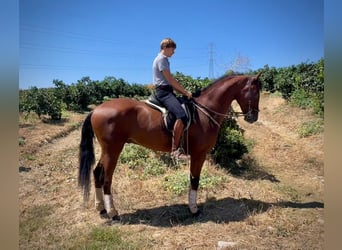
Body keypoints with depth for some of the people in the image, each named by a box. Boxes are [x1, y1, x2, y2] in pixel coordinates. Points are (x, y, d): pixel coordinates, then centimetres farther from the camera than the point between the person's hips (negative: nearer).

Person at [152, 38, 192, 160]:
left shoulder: (164, 59, 25)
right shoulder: (161, 59, -6)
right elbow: (170, 80, -14)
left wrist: (183, 92, 12)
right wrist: (185, 92, -8)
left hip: (167, 91, 11)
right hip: (163, 91, -11)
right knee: (182, 115, -28)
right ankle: (175, 149, -26)